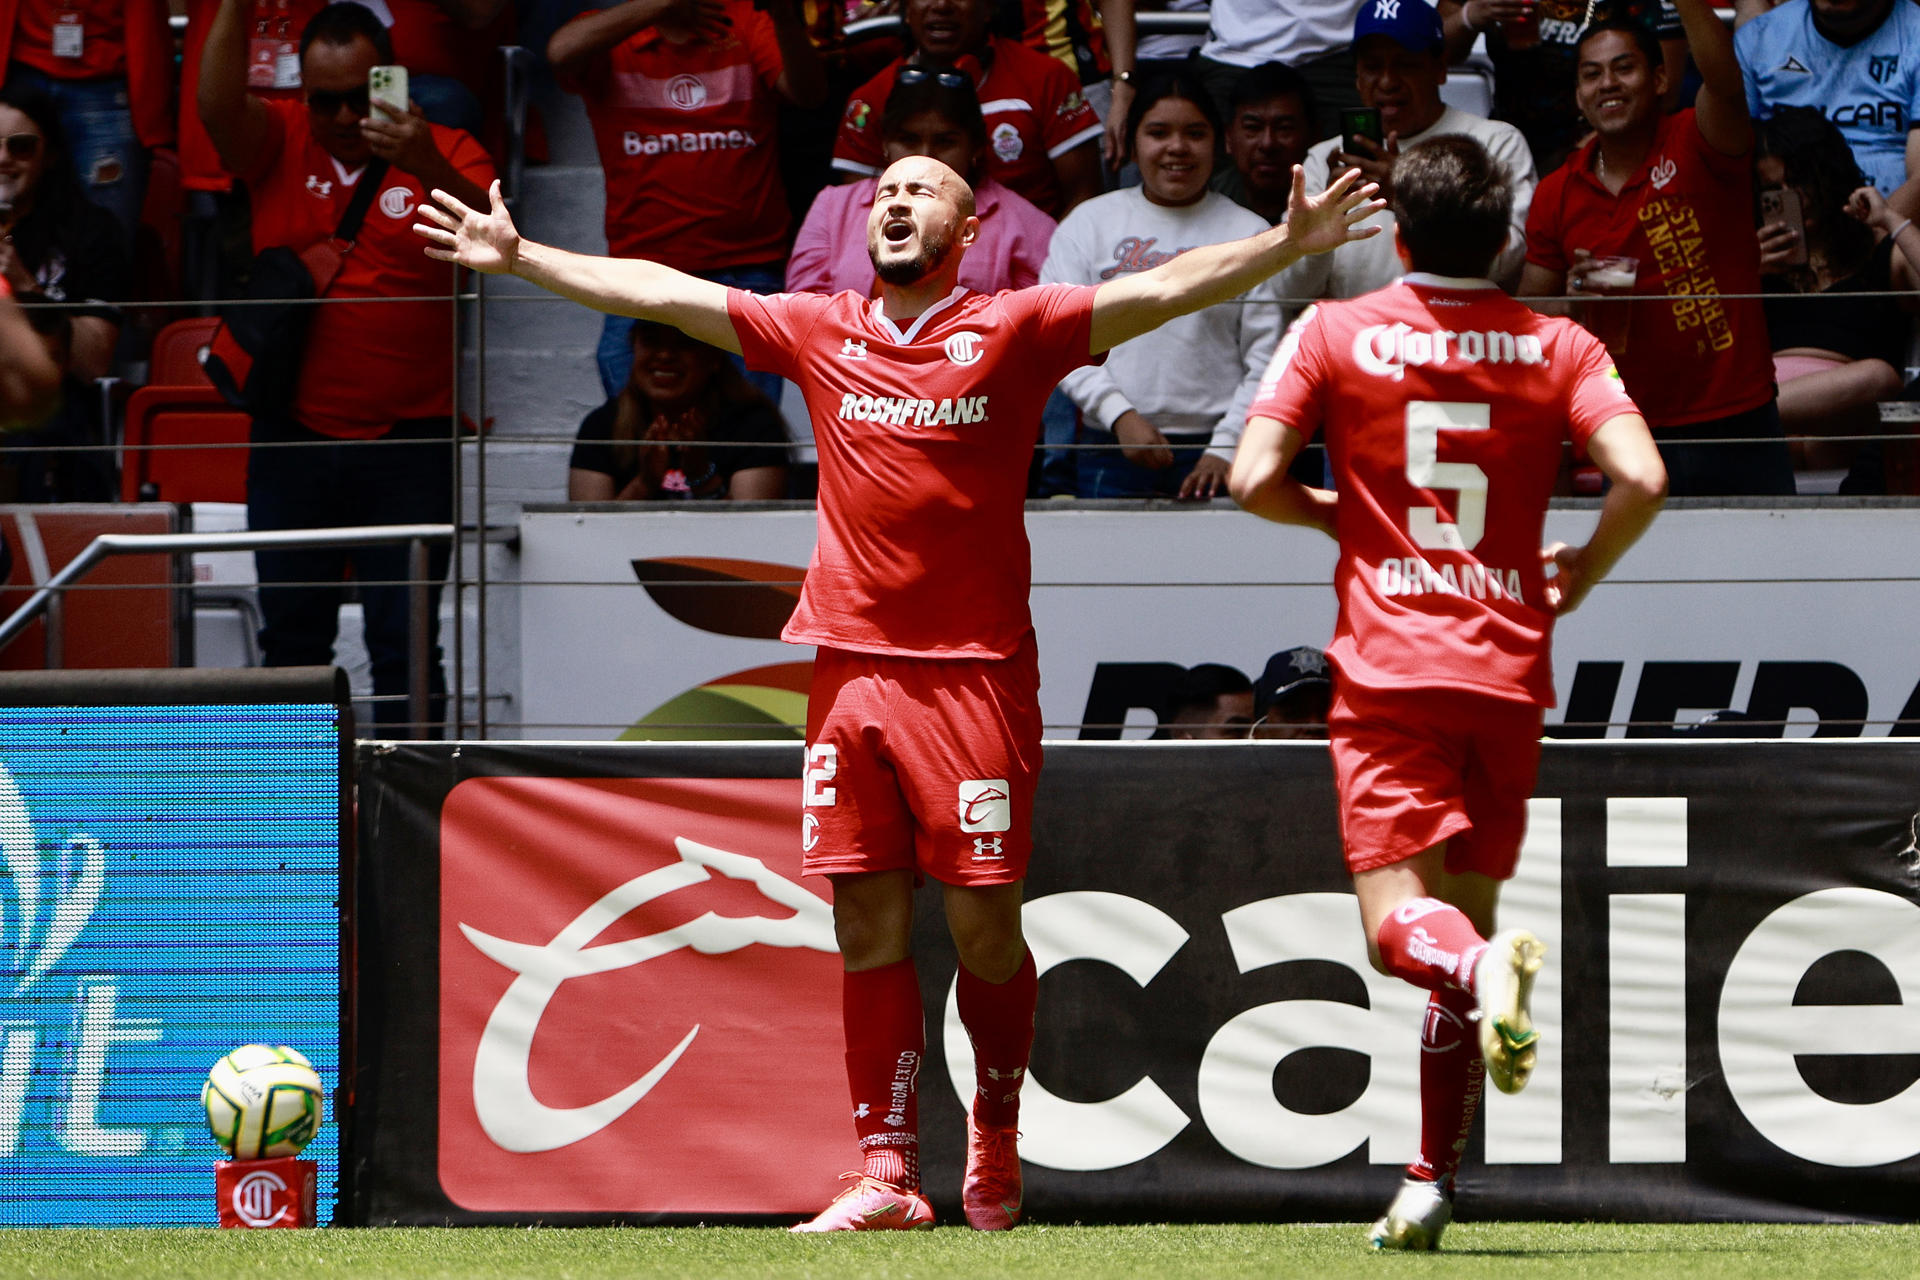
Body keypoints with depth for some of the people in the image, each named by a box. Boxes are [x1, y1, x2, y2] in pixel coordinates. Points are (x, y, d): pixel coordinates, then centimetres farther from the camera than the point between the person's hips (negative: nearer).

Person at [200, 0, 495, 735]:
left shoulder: (443, 156, 0)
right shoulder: (277, 146, 5)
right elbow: (218, 106, -15)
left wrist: (430, 169, -34)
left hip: (407, 441, -2)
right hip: (293, 435, 2)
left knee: (406, 640, -2)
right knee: (291, 636, 7)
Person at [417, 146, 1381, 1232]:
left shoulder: (1012, 330, 2)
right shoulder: (820, 333, 12)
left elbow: (1163, 290, -7)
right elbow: (660, 292, 19)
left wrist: (1290, 244, -18)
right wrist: (521, 257, 22)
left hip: (974, 668, -3)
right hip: (851, 661, 3)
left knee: (981, 923, -3)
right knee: (870, 926, 1)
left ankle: (997, 1141, 18)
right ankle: (887, 1176, 4)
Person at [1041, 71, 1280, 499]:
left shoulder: (1248, 234, 8)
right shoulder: (1090, 223, 11)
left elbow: (1266, 360, 2)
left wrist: (1225, 449, -9)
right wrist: (1120, 416, -10)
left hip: (1215, 455, -1)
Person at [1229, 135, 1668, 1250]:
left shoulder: (1335, 334, 1)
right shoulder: (1558, 349, 5)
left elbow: (1254, 480, -4)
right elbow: (1641, 478, -8)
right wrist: (1579, 575, 10)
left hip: (1389, 666, -3)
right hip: (1509, 667, 3)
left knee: (1399, 918, -5)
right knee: (1466, 910, 13)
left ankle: (1481, 964, -42)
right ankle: (1433, 1186, 12)